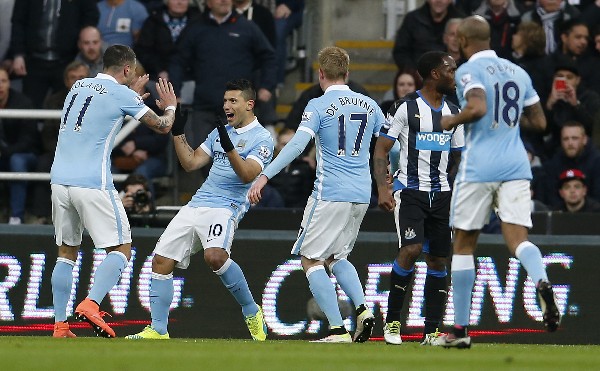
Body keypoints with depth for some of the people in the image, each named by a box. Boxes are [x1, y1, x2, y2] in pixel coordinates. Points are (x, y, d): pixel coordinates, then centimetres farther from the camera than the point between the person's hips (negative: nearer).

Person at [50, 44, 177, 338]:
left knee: (66, 253, 14)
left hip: (60, 180, 7)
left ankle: (60, 325, 8)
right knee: (120, 250, 0)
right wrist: (170, 107, 27)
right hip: (92, 183, -7)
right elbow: (162, 126, 6)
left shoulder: (78, 86, 16)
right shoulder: (121, 94, -3)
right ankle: (90, 305, -22)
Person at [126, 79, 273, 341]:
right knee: (161, 261, 0)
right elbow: (191, 163, 20)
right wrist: (178, 133, 11)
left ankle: (252, 312, -12)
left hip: (226, 206, -8)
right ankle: (158, 331, 7)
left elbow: (247, 175, -19)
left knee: (215, 256, -33)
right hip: (196, 205, 8)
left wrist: (229, 149, -32)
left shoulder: (261, 138, -5)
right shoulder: (220, 132, 19)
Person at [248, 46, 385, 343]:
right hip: (361, 195, 6)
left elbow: (297, 145, -19)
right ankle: (362, 310, 0)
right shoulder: (369, 105, 9)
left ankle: (338, 329, -8)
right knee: (337, 257, 23)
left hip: (330, 195, -6)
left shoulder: (318, 106, -7)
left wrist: (264, 177, -22)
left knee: (311, 260, 3)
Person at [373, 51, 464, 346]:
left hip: (441, 195, 6)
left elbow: (462, 157, 20)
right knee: (412, 248, -21)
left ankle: (431, 332, 10)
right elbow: (381, 149, -5)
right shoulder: (405, 108, -6)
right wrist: (383, 189, -16)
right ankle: (392, 321, -6)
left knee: (438, 259, 4)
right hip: (409, 191, -6)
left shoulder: (453, 113, 12)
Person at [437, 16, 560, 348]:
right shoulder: (518, 72, 13)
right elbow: (539, 122, 17)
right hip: (516, 165, 4)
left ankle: (460, 329, 12)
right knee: (518, 237, -4)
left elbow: (477, 108, -24)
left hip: (478, 168, -4)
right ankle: (541, 282, -39)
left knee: (463, 244, 9)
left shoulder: (468, 71, -6)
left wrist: (451, 121, -6)